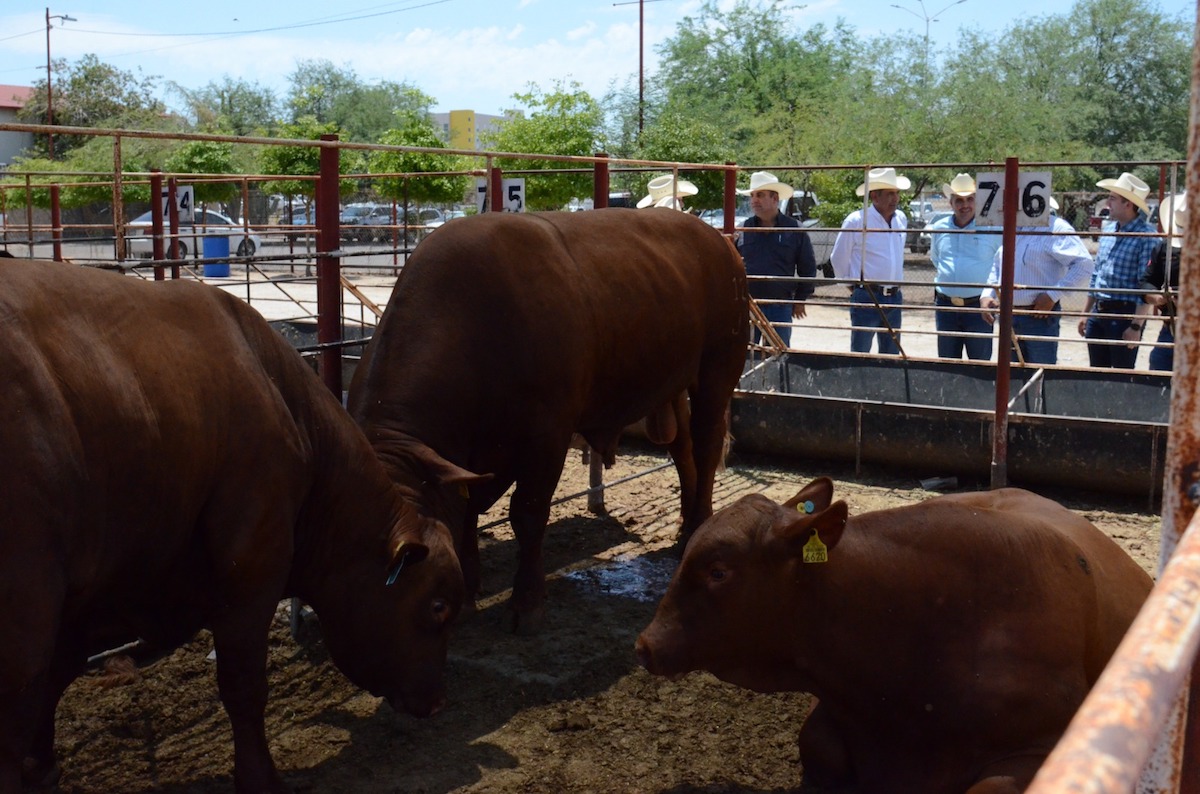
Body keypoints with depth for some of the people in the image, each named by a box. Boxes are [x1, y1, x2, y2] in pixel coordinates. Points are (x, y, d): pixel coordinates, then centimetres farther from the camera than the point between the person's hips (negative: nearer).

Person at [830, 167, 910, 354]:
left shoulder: (901, 219, 6)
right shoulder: (856, 221, -12)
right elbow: (838, 259, -2)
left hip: (894, 298, 6)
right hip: (866, 298, -6)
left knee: (891, 356, 12)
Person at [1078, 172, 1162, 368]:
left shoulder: (1146, 237, -13)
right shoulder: (1108, 233, 11)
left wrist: (1136, 326, -19)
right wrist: (1086, 314, 19)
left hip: (1124, 315, -7)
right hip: (1098, 313, 7)